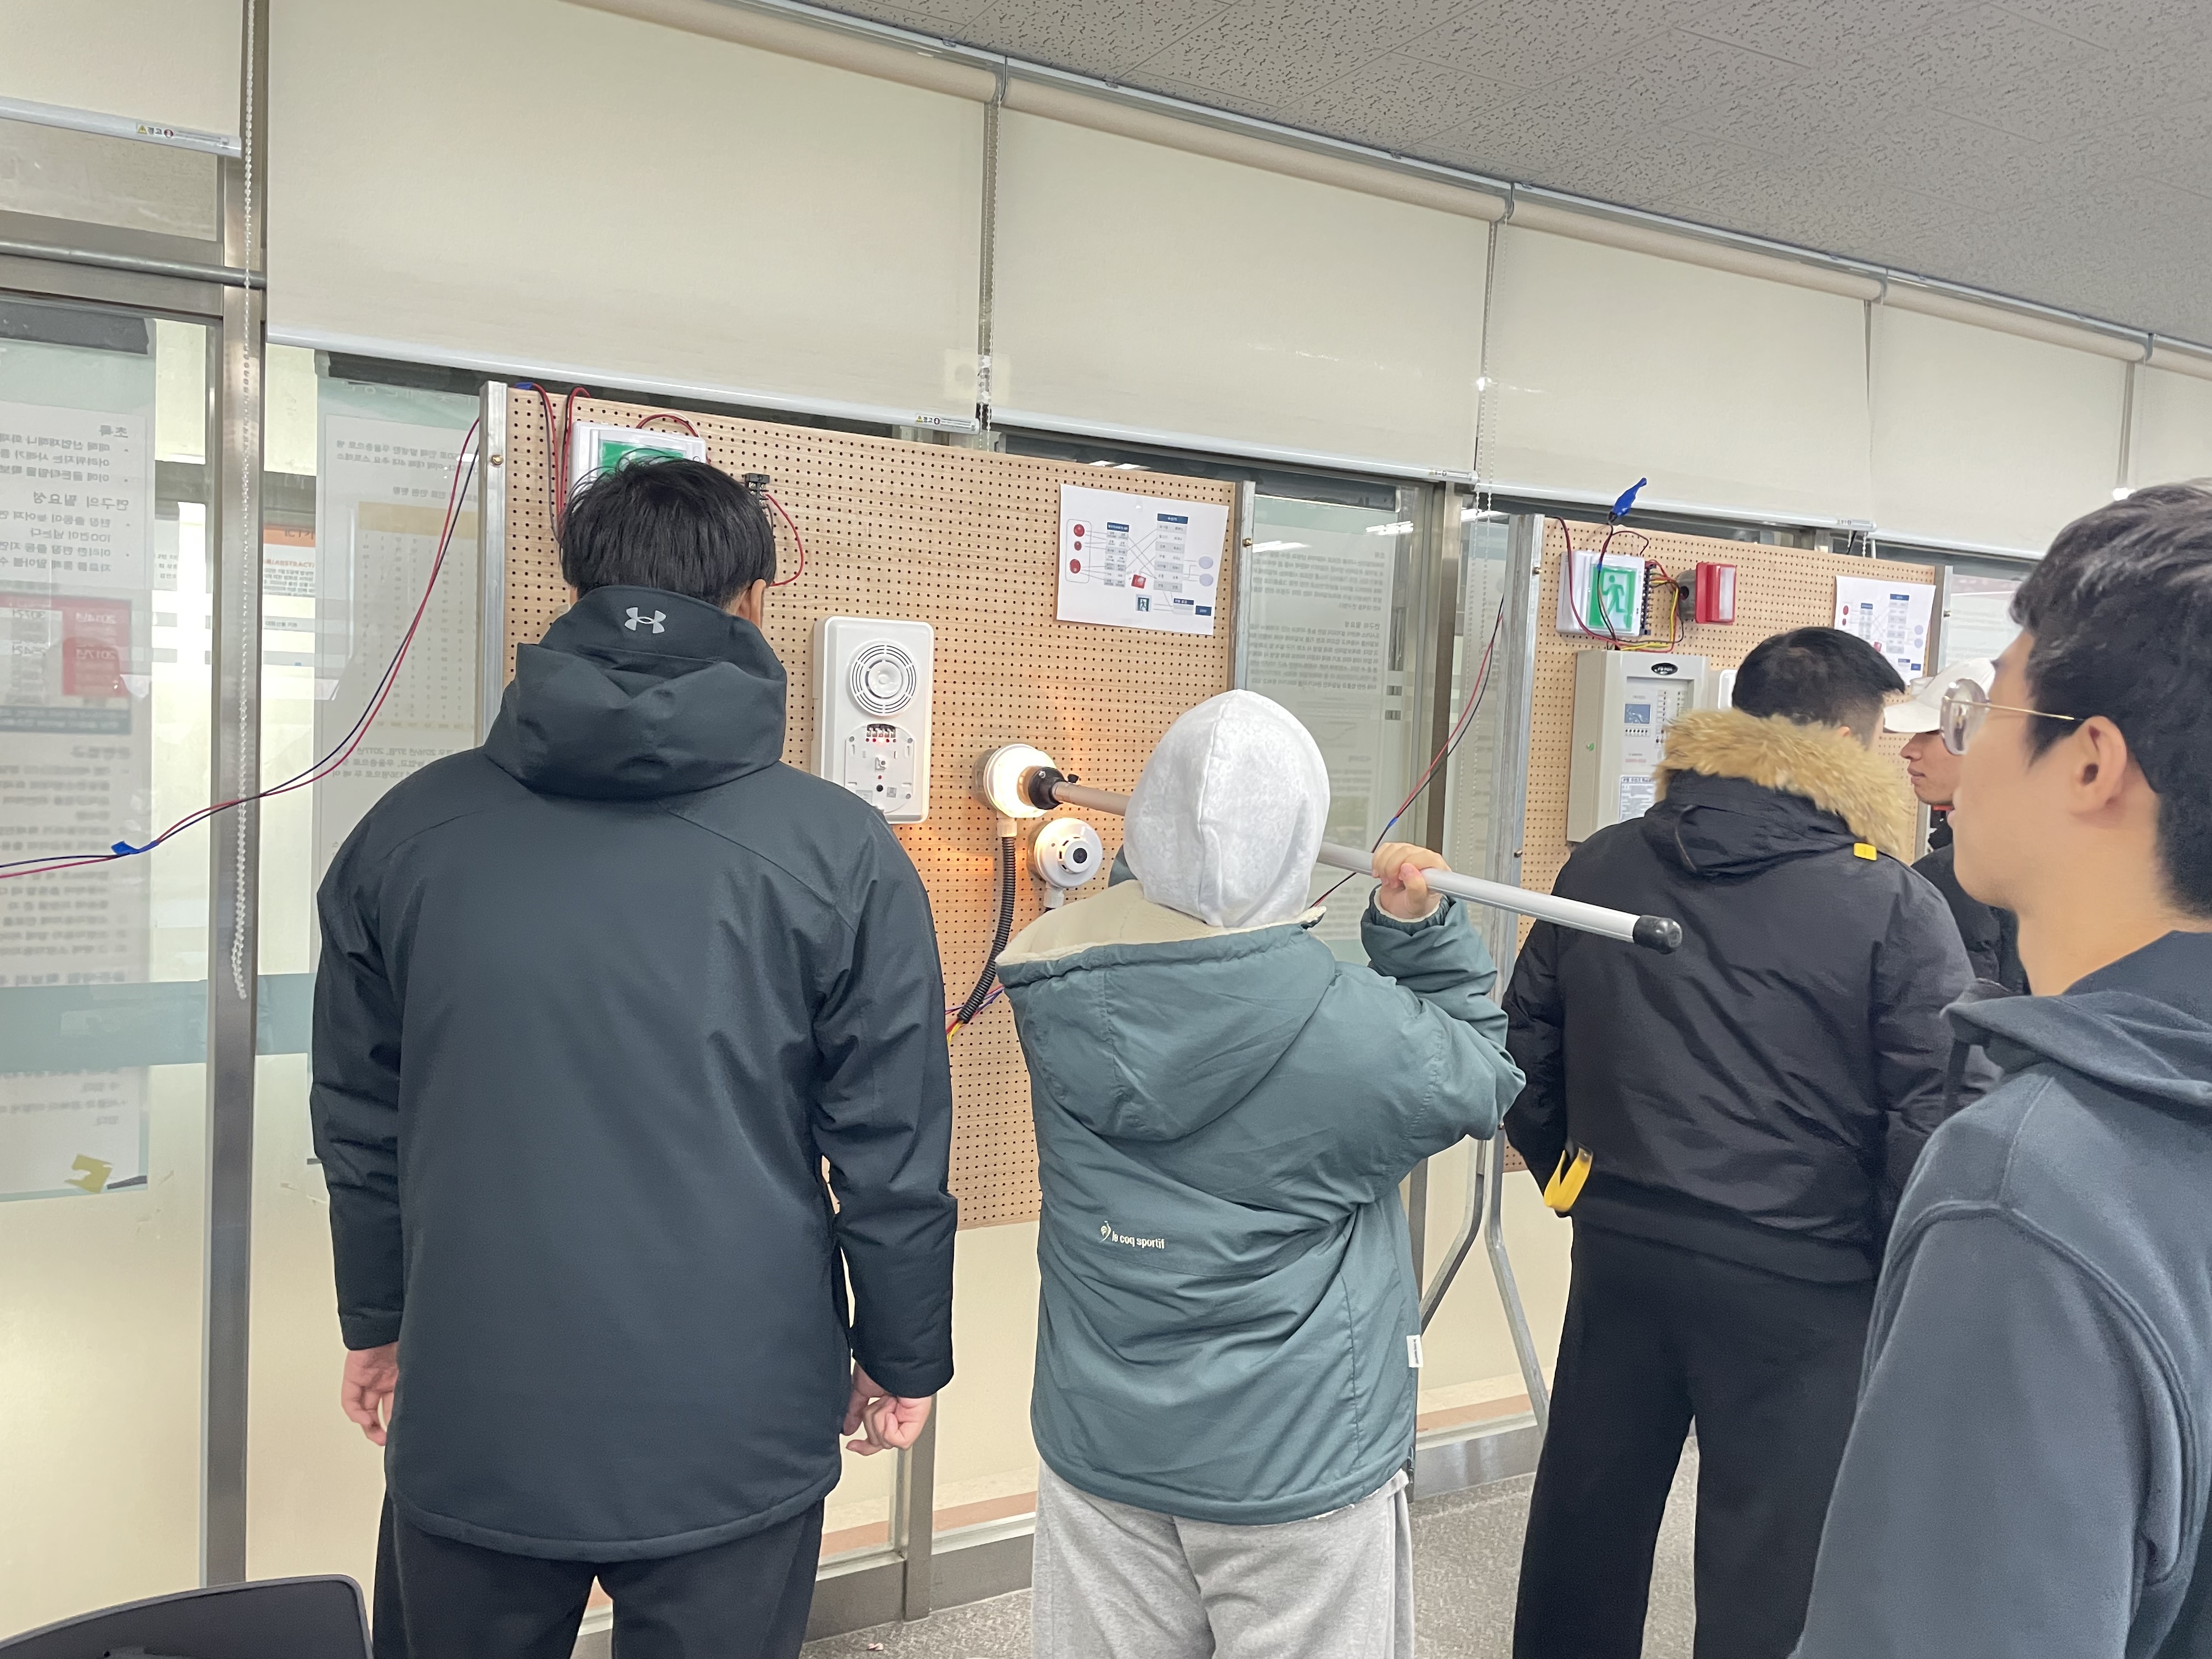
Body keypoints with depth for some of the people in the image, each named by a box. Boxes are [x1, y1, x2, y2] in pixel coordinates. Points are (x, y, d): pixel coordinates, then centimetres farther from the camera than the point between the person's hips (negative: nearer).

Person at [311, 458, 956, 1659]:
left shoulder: (407, 829, -3)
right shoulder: (841, 852, -12)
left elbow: (358, 1122, 7)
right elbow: (893, 1152, -7)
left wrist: (377, 1323, 21)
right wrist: (902, 1362, 7)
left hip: (469, 1419, 3)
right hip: (735, 1432, -2)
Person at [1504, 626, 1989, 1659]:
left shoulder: (1600, 867, 1)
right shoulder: (1893, 906, -11)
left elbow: (1524, 1050, 6)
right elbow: (1939, 1120, -14)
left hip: (1620, 1250, 5)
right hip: (1801, 1277, -4)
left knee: (1587, 1518, 22)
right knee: (1771, 1569, 11)